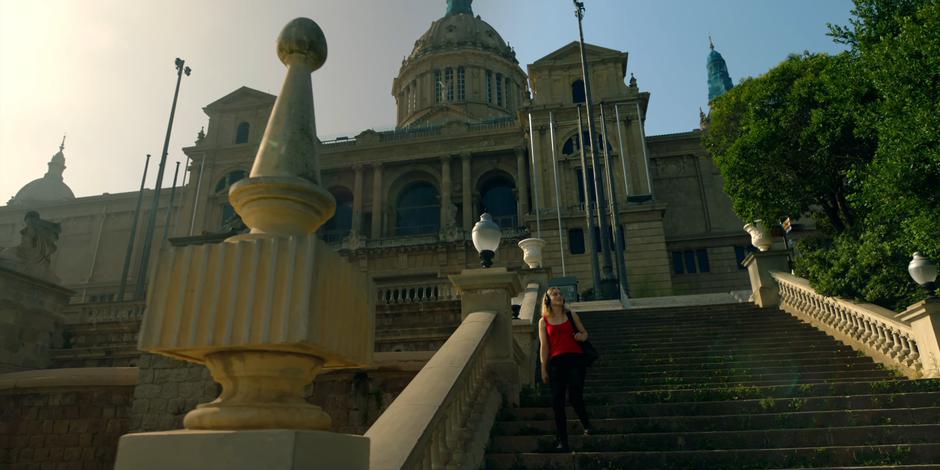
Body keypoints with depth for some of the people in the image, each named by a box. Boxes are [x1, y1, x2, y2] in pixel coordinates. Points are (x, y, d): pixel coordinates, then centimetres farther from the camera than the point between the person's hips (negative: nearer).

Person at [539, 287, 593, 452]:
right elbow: (544, 346, 7)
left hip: (575, 359, 0)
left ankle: (586, 424, 23)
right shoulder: (544, 321, 8)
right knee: (557, 401, -2)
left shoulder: (571, 315, 10)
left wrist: (582, 336, -6)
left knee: (575, 398, -9)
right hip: (556, 362, 1)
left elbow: (584, 332, 19)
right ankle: (562, 441, 10)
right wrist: (544, 369, 5)